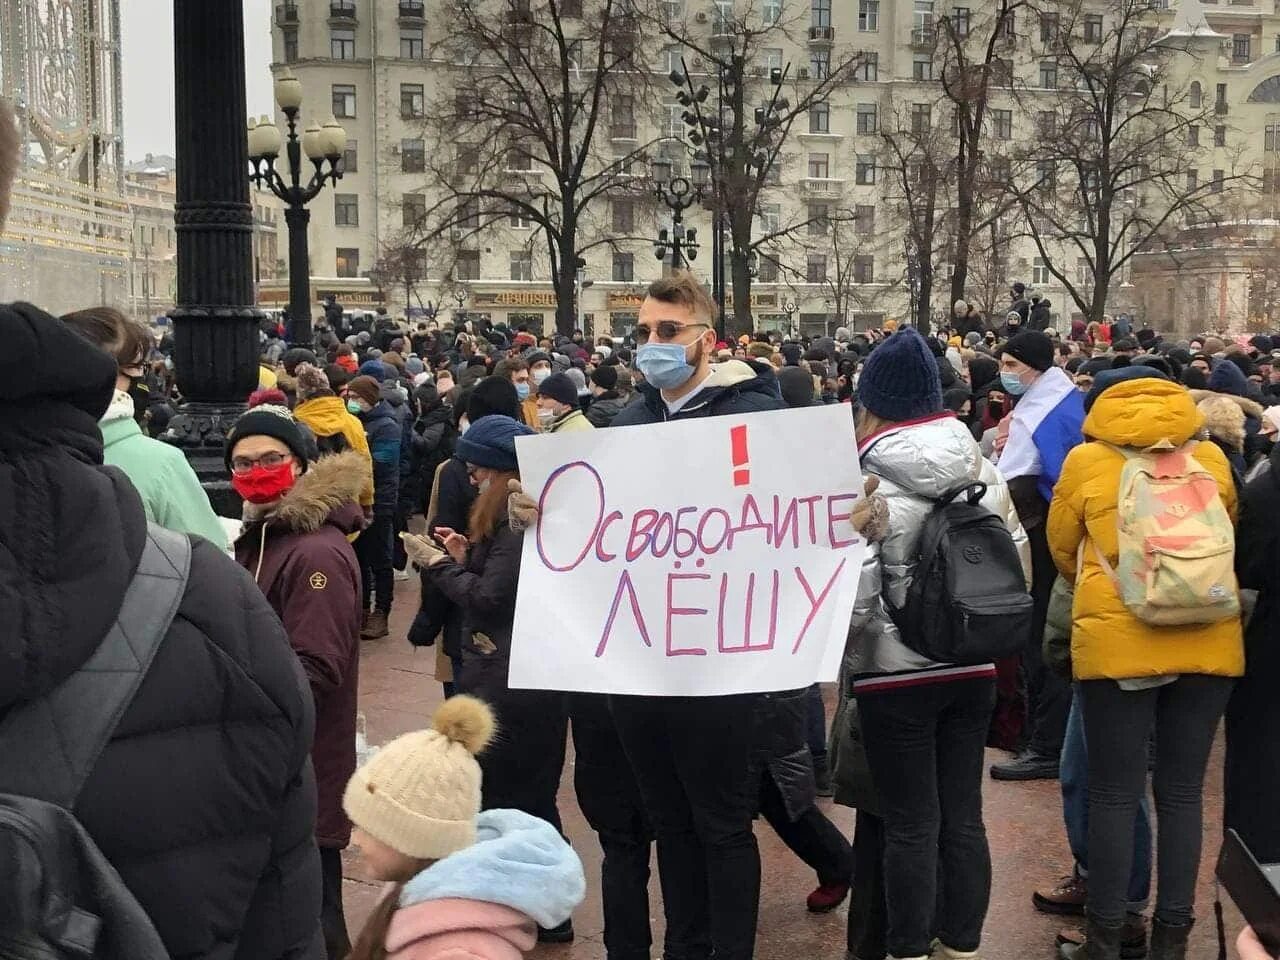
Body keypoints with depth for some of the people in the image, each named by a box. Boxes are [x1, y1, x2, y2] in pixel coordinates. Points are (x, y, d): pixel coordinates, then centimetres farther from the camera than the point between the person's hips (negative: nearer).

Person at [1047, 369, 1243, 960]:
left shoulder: (1087, 459, 2)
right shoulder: (1211, 459, 9)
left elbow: (1063, 549, 14)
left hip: (1118, 643, -3)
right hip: (1208, 642, 3)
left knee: (1115, 794, 4)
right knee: (1182, 792, 10)